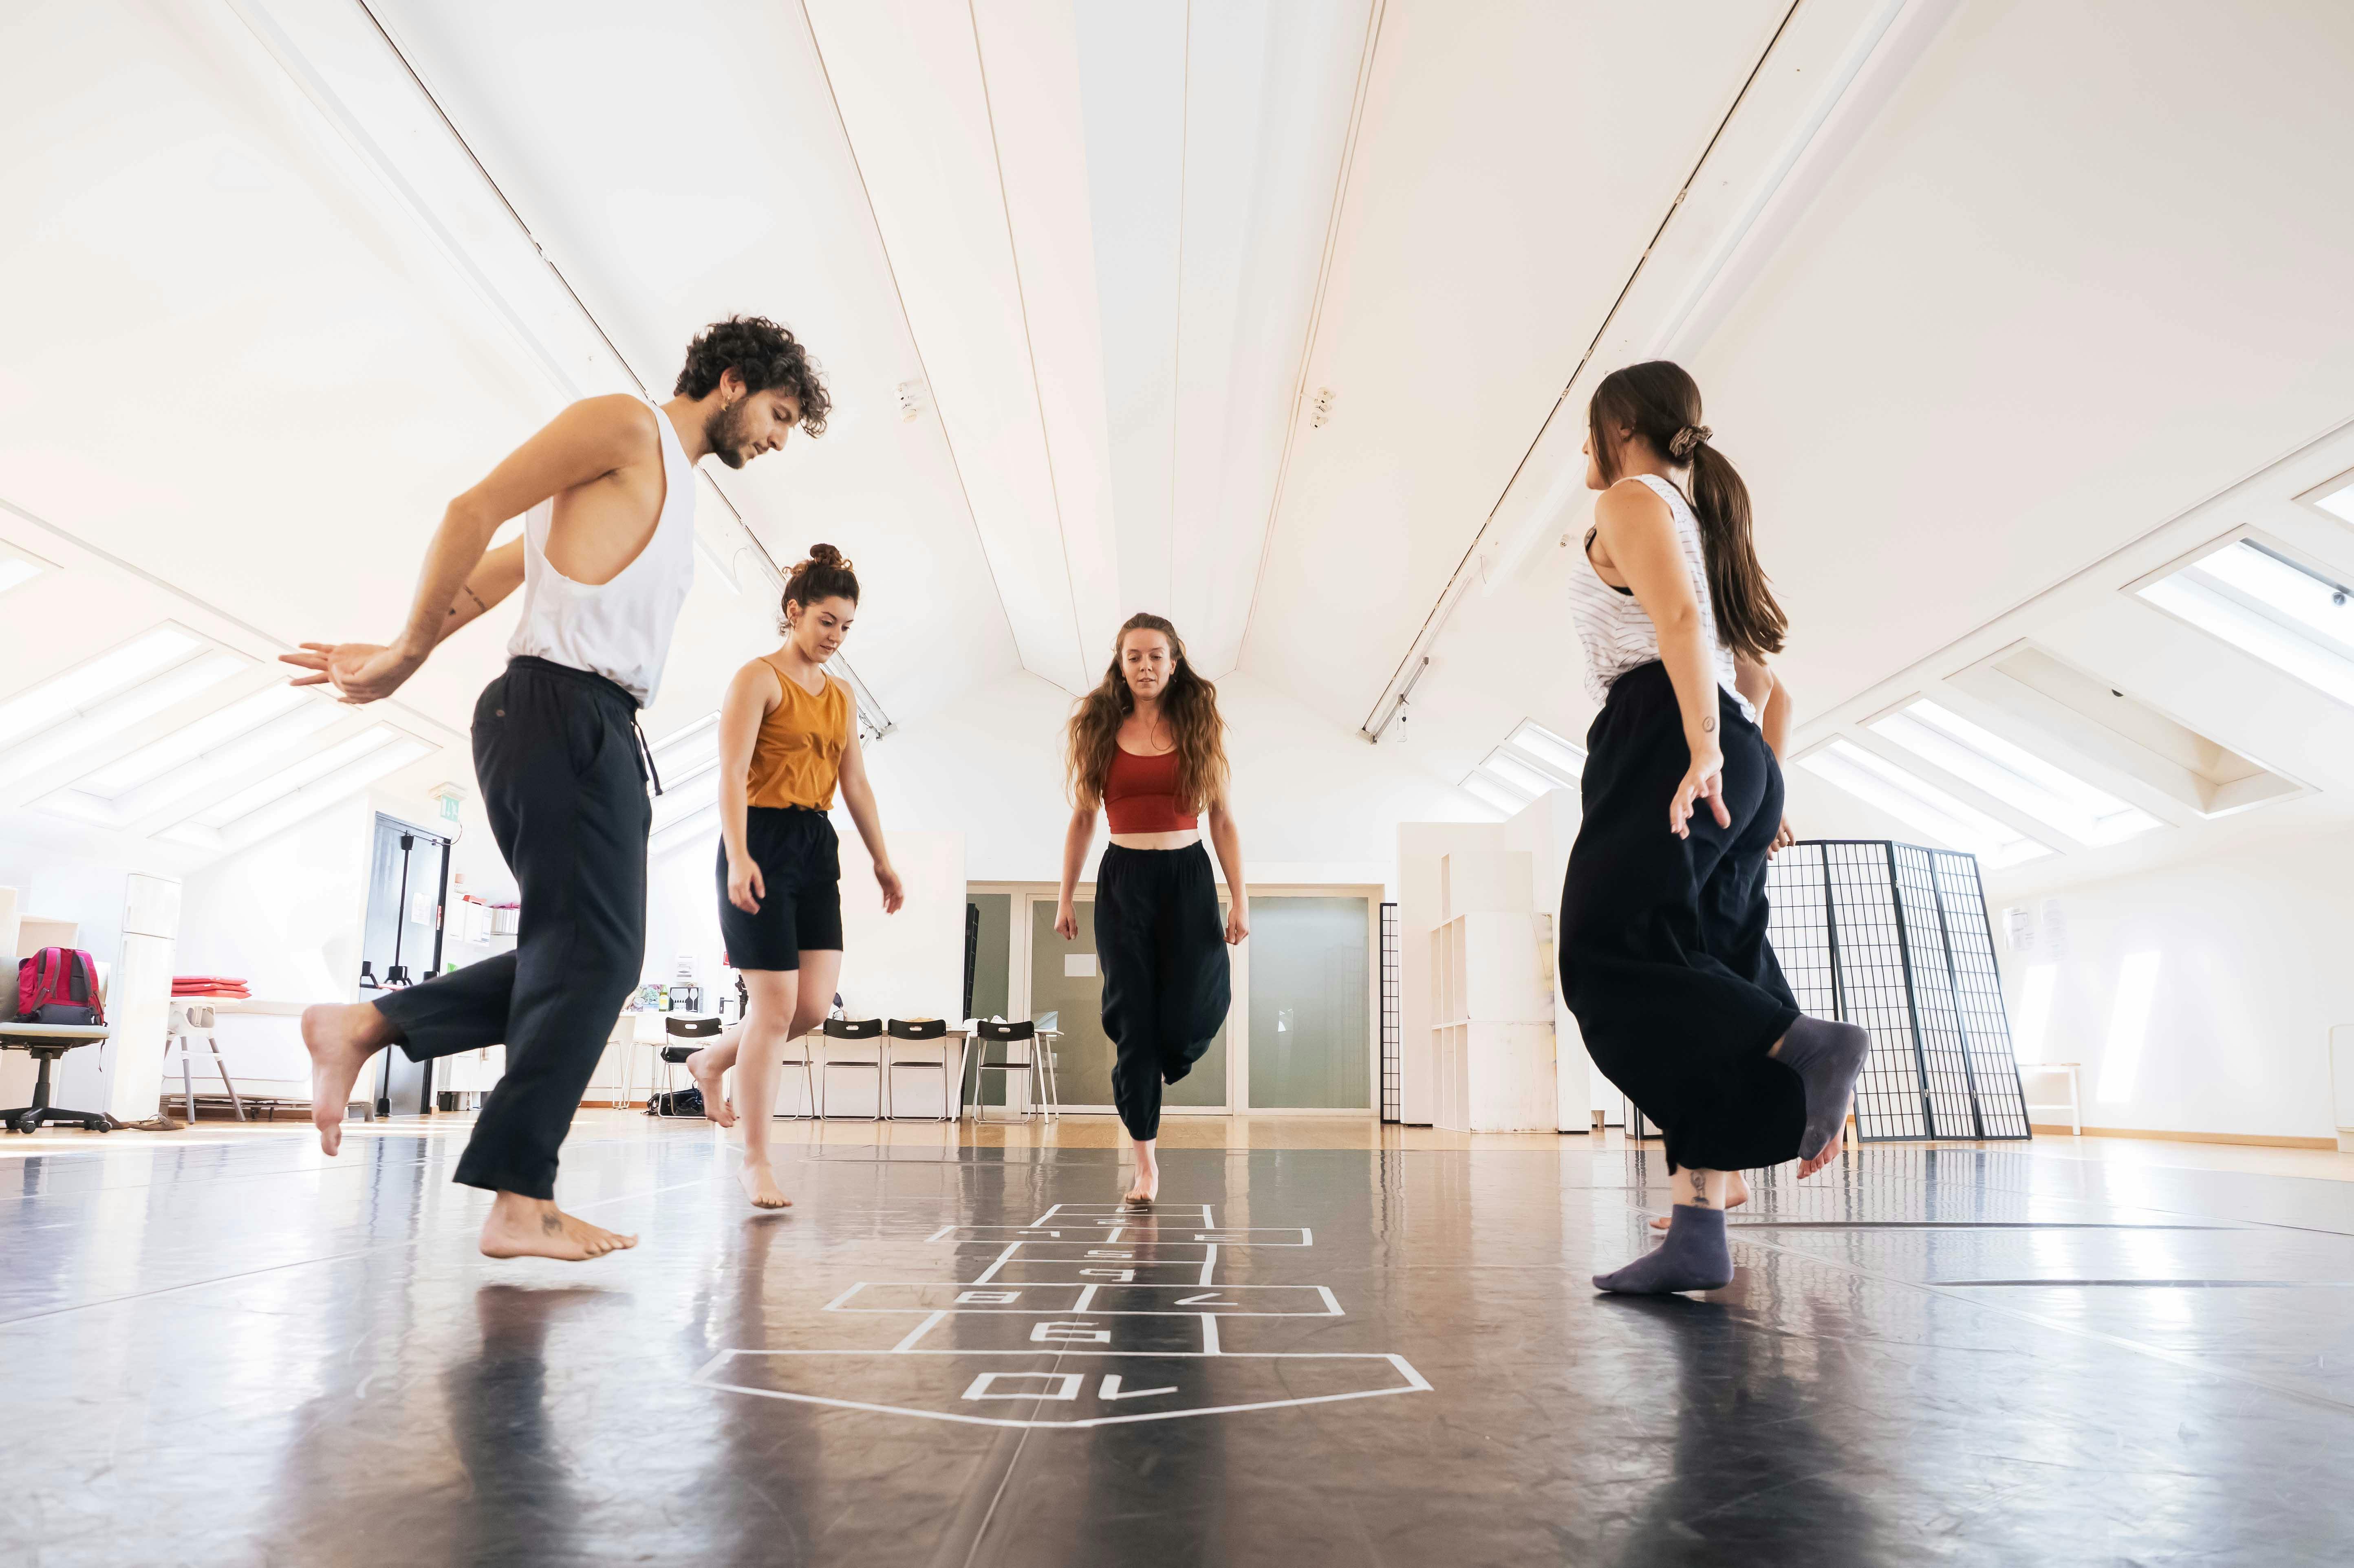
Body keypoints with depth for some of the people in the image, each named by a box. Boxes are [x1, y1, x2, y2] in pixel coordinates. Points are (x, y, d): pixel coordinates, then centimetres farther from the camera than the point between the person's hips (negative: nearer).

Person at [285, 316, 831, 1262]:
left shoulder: (674, 489, 28)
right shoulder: (627, 427, 0)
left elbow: (503, 568, 25)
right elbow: (476, 513, -7)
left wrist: (403, 657, 17)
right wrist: (408, 654, -3)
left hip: (602, 730, 9)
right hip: (559, 710, -9)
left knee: (582, 956, 8)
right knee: (592, 954, -10)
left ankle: (364, 1027, 12)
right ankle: (522, 1203, -6)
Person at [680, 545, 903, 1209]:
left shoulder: (841, 696, 17)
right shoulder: (759, 678, -4)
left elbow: (856, 785, 21)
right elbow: (732, 774, -12)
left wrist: (882, 860, 19)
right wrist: (739, 857, -24)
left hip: (817, 849, 7)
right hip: (762, 841, -7)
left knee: (814, 1005, -1)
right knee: (776, 1005, -8)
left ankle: (712, 1060, 27)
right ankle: (755, 1159, 4)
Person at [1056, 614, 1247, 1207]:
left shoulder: (1203, 726, 3)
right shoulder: (1098, 730, 5)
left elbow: (1223, 820, 4)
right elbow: (1082, 819, 8)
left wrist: (1240, 899, -1)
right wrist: (1065, 898, 6)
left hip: (1188, 876, 0)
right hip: (1124, 878, 0)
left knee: (1189, 1021, -7)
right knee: (1133, 1022, 0)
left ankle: (1160, 1069, 32)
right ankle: (1145, 1163, 11)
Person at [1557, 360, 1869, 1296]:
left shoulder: (1634, 500, 6)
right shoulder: (1708, 528, 33)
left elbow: (1679, 618, -14)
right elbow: (1769, 692, 29)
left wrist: (1703, 750, -25)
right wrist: (1760, 788, 26)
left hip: (1663, 737, -9)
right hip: (1738, 764, 9)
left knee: (1610, 955, -16)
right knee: (1697, 980, -1)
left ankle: (1812, 1047, -27)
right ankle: (1699, 1231, -7)